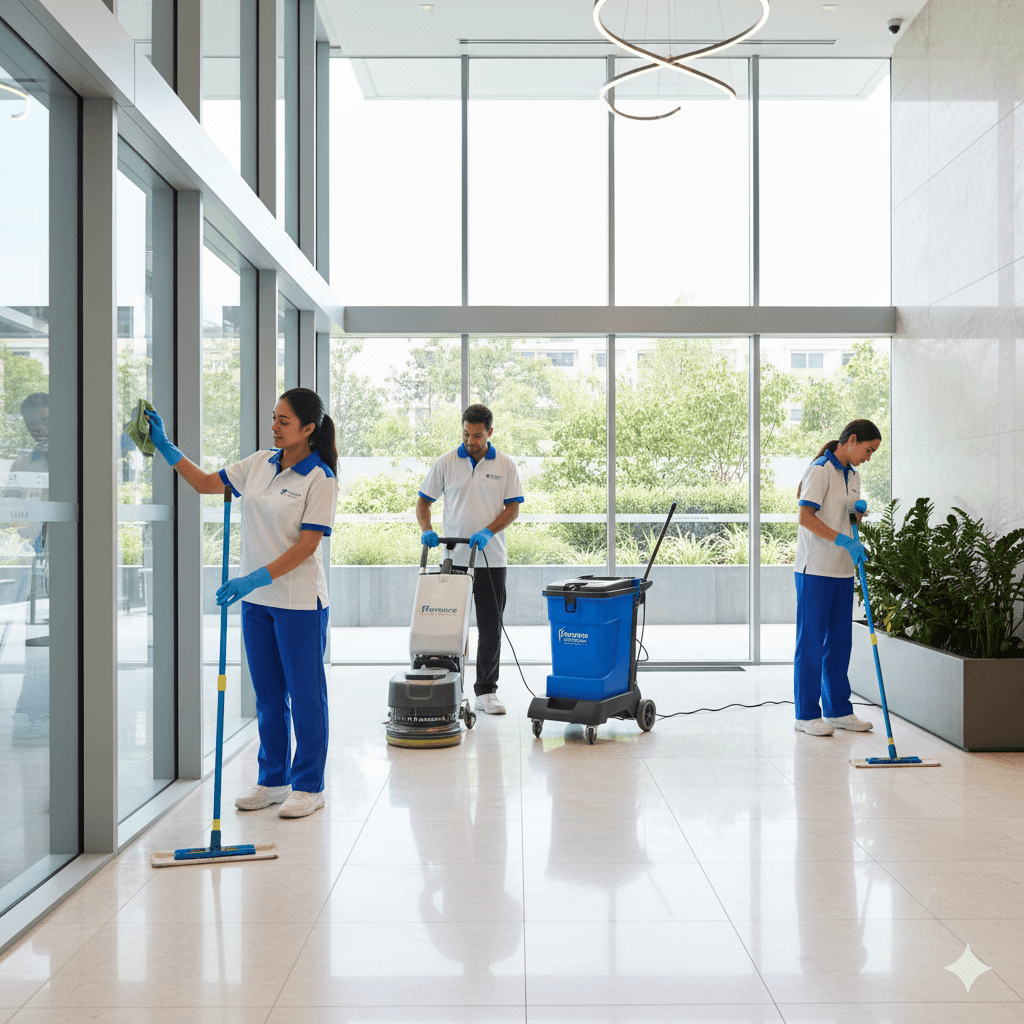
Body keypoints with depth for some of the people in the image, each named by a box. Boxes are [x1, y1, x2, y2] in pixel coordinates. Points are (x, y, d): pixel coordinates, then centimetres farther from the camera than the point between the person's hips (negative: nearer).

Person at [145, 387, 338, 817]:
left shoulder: (320, 479, -13)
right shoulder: (259, 463, 7)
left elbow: (307, 545, -17)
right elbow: (206, 484, 15)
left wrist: (257, 578, -24)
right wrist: (165, 447, 8)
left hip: (299, 602, -7)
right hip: (256, 598, 7)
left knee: (305, 694, 3)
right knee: (268, 694, 14)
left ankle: (308, 786, 14)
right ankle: (272, 780, 25)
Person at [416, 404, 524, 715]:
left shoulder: (505, 465, 2)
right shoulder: (445, 463, 2)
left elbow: (513, 508, 0)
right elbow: (423, 502, 6)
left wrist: (488, 531, -16)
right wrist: (426, 530, -13)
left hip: (491, 560, 0)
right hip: (454, 558, 0)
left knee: (491, 627, 2)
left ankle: (485, 692, 10)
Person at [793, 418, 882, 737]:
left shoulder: (853, 476, 15)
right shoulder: (820, 470, -11)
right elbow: (806, 518, -20)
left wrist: (858, 512, 1)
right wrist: (843, 540, -26)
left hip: (843, 569, 8)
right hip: (815, 569, -8)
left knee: (840, 641, 12)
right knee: (811, 642, -2)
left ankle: (838, 710, 21)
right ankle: (807, 714, 5)